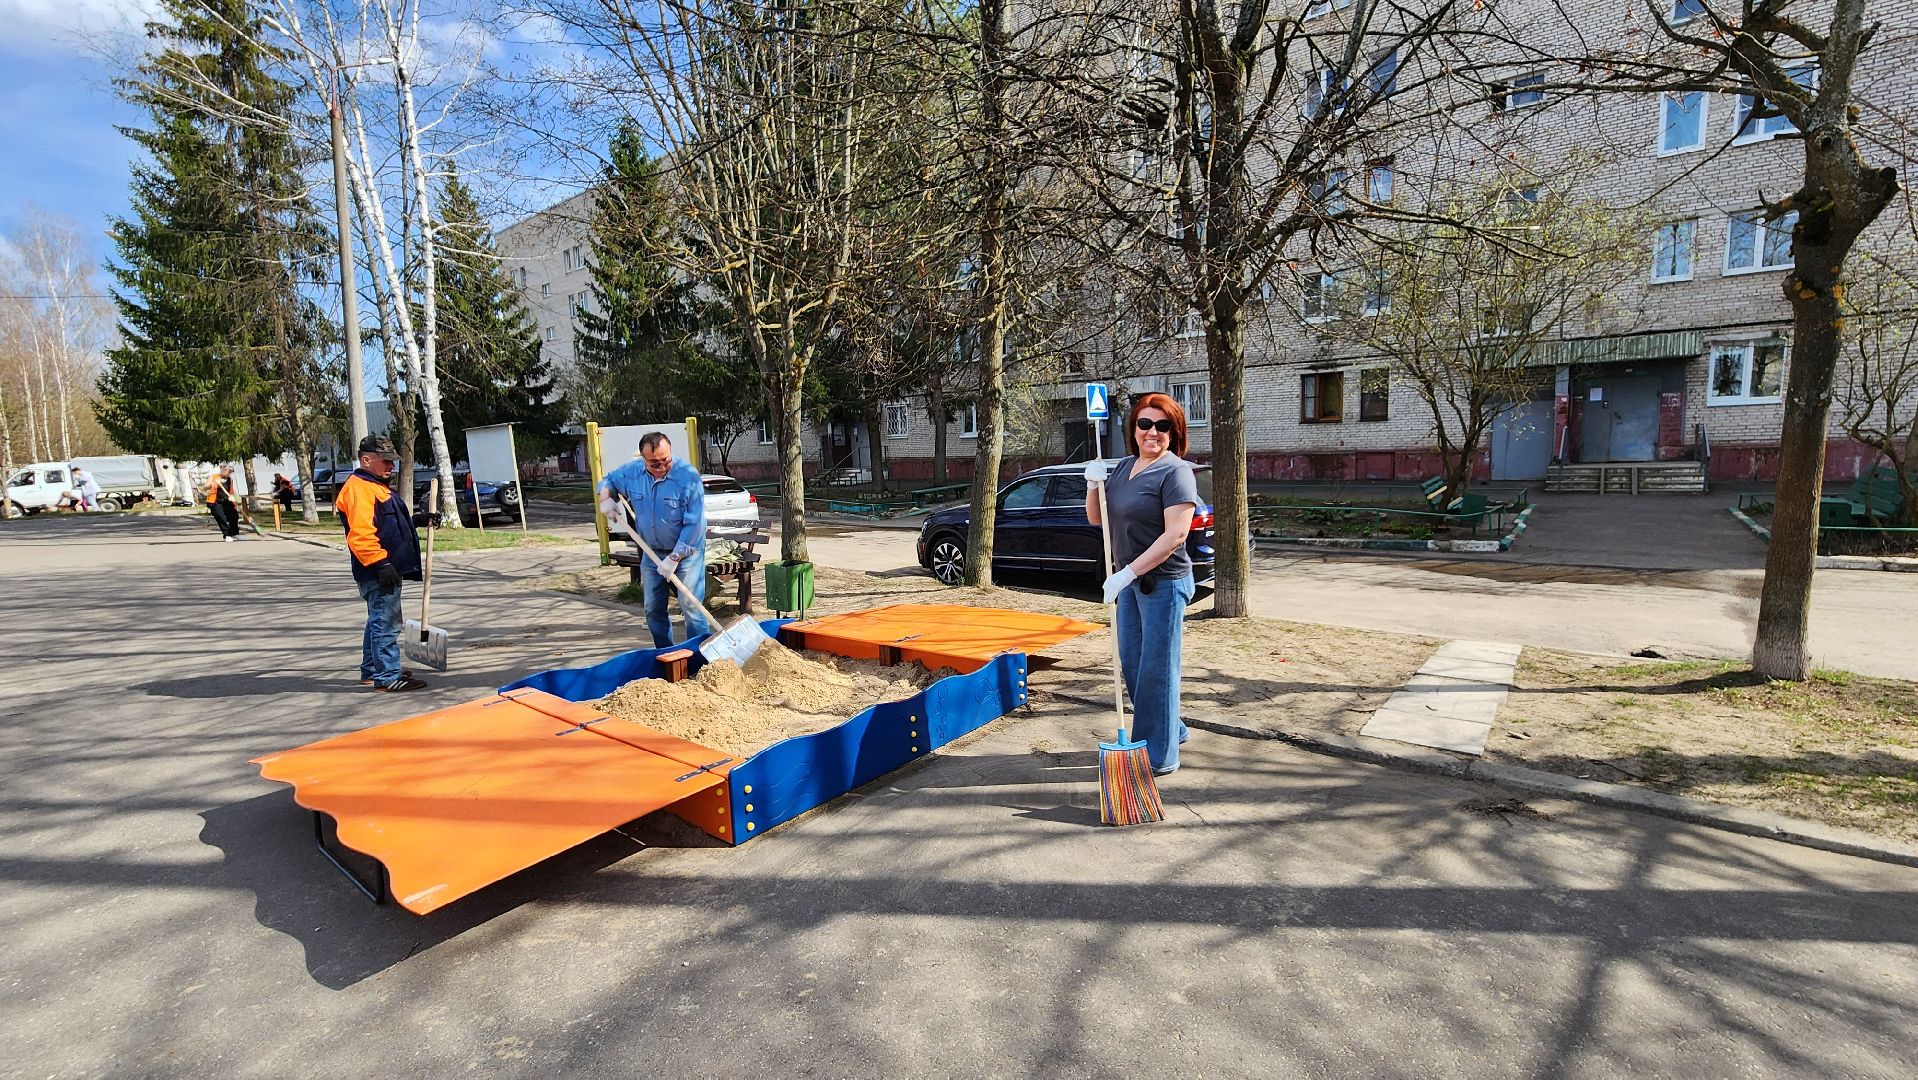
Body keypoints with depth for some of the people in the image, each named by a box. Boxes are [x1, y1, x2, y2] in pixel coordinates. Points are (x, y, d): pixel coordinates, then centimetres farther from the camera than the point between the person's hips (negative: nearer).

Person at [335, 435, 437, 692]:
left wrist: (418, 520, 19)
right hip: (378, 573, -11)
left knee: (379, 621, 20)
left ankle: (371, 671, 32)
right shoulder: (358, 488, -15)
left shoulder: (377, 486, 21)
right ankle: (387, 678, -4)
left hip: (387, 569, 11)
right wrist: (380, 564, -28)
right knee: (386, 623, -8)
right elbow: (360, 533, -24)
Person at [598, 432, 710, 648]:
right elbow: (608, 480, 18)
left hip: (686, 551, -6)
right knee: (653, 610, 12)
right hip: (652, 552, 6)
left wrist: (674, 558, -21)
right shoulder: (632, 471, -5)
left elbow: (693, 525, -21)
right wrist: (605, 497, -4)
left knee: (691, 607, -12)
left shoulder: (688, 476, -21)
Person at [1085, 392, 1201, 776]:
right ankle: (1171, 729, 35)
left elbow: (1175, 534, -23)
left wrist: (1128, 572, -26)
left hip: (1163, 582, -8)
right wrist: (1094, 485, -4)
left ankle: (1161, 755, 14)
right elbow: (1095, 518, 15)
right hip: (1129, 580, 9)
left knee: (1157, 668, 0)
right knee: (1131, 664, 16)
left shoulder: (1175, 472, -14)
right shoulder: (1124, 467, 10)